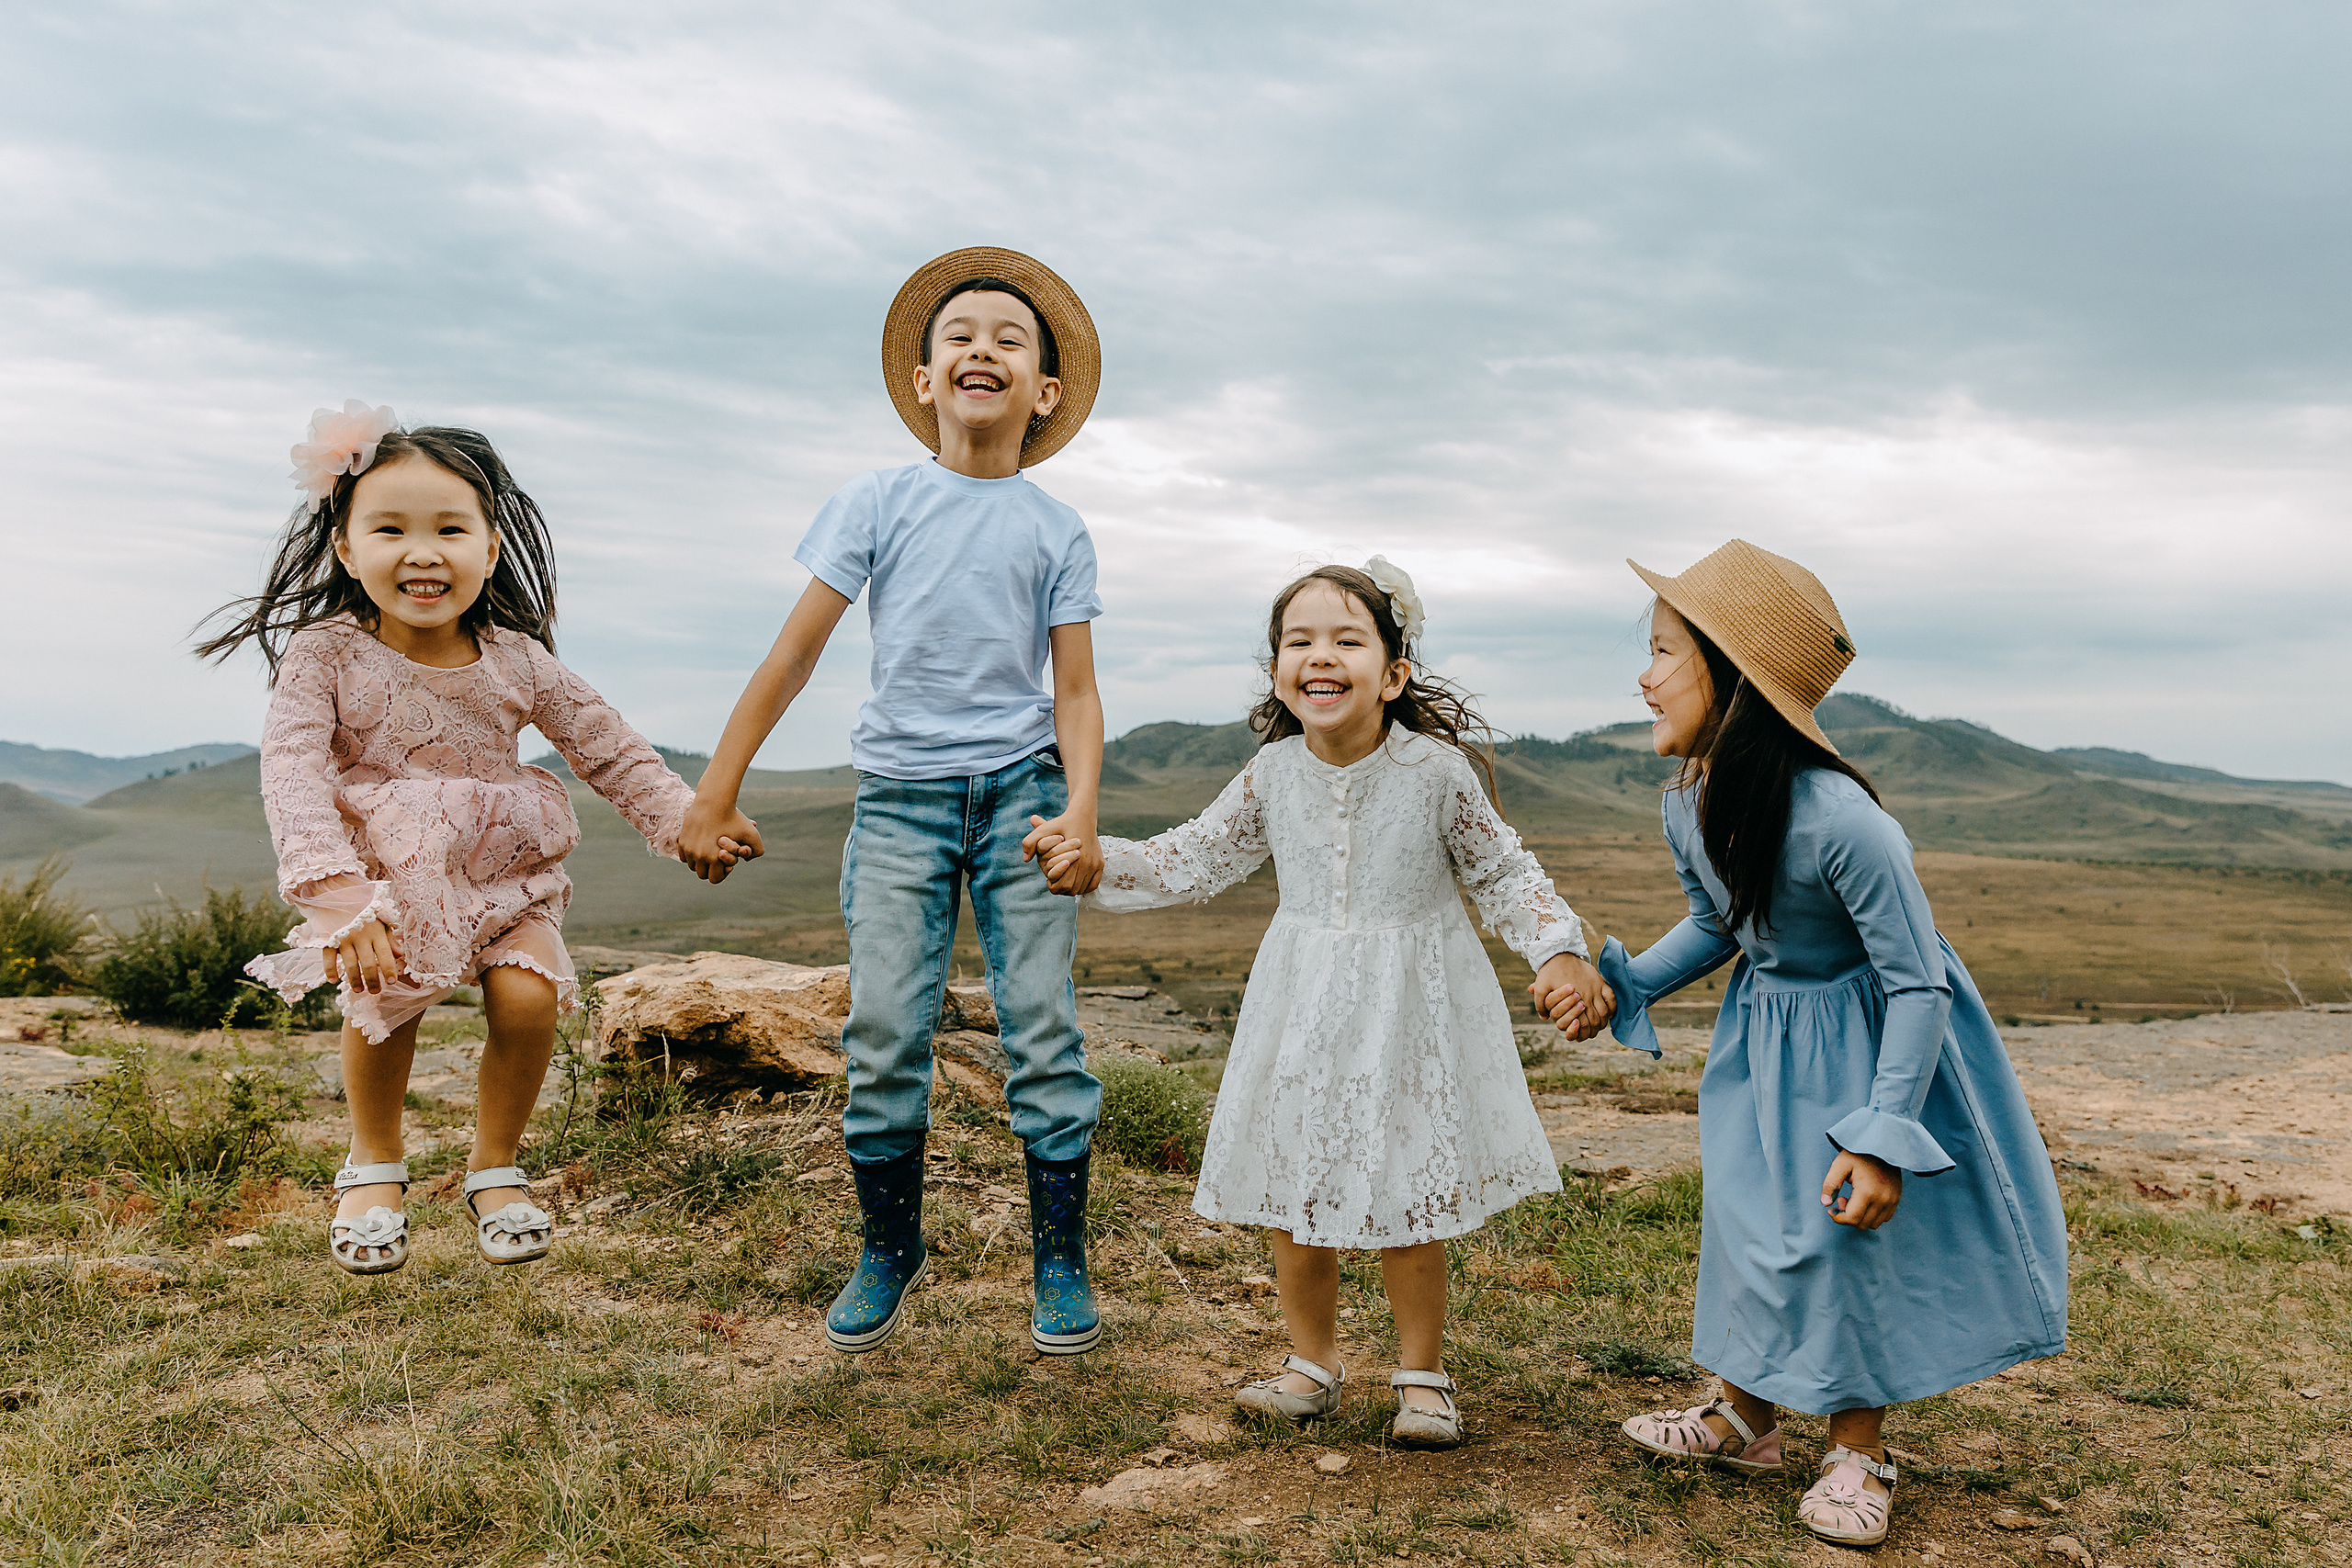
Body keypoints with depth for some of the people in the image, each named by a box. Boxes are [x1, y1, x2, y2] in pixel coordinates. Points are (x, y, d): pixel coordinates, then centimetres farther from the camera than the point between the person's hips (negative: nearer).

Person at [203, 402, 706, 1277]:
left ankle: (496, 1165, 7)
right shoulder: (326, 654, -12)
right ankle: (375, 1162, 6)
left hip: (506, 876, 1)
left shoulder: (515, 659, -6)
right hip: (384, 877, -1)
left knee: (529, 997, -21)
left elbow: (609, 751, 2)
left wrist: (683, 820, -6)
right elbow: (294, 773, -23)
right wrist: (339, 895, -35)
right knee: (385, 993, -25)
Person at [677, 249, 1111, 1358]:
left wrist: (1082, 812, -15)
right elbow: (794, 653, 3)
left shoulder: (1055, 531, 6)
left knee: (1043, 1028, -2)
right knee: (882, 1034, -1)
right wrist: (714, 793, 1)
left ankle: (1060, 1259, 12)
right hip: (899, 794, 0)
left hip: (1018, 789, 0)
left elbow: (1074, 692, 2)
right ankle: (889, 1250, 19)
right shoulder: (878, 503, 4)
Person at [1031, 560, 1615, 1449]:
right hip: (1301, 1010, 3)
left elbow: (1503, 875, -1)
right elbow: (1196, 861, 7)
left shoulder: (1437, 769, -13)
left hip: (1409, 1014, -3)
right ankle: (1312, 1364, 32)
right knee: (1292, 1193, 10)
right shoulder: (1273, 773, -5)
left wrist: (1559, 954, -13)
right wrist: (1098, 864, -5)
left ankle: (1422, 1373, 28)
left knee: (1406, 1201, 4)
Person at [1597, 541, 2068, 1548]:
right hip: (1763, 1025, 7)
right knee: (1747, 1214, 13)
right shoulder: (1686, 802, -13)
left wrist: (1882, 1134, -25)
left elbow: (1918, 981, -26)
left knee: (1850, 1229, 1)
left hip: (1868, 1036, -6)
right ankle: (1746, 1418, 32)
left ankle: (1858, 1451, 23)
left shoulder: (1837, 818, -36)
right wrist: (1623, 983, -3)